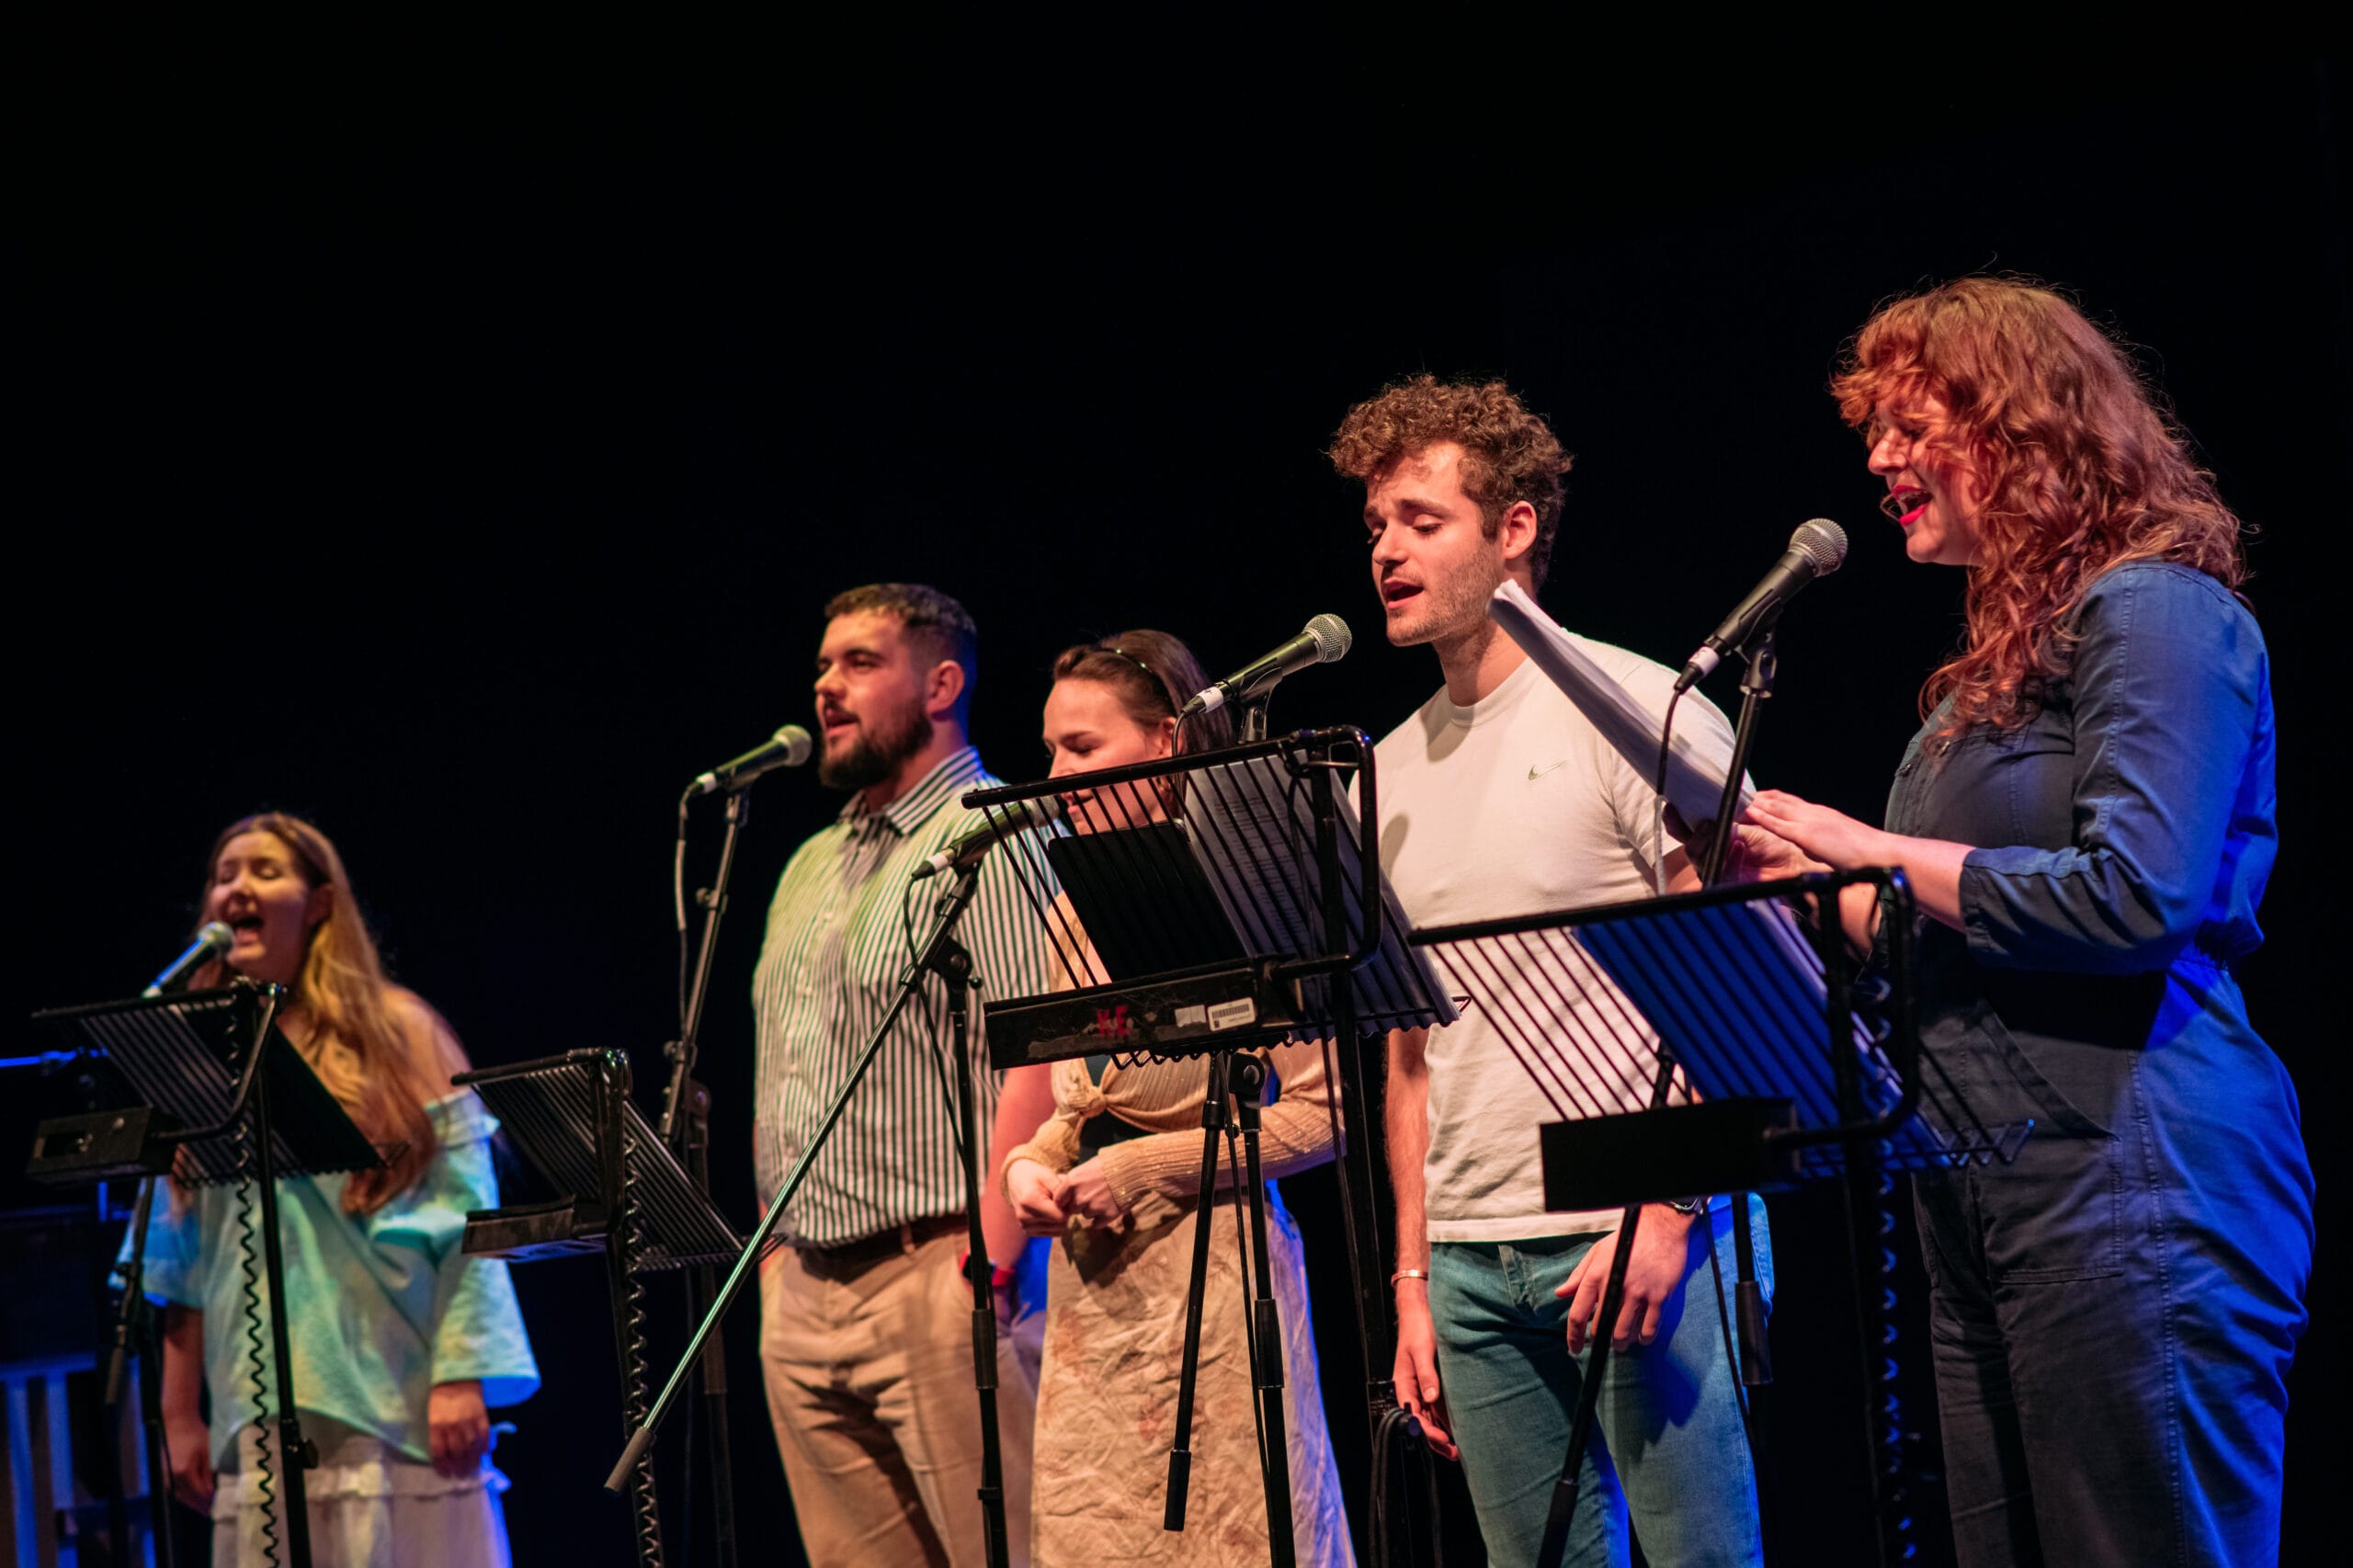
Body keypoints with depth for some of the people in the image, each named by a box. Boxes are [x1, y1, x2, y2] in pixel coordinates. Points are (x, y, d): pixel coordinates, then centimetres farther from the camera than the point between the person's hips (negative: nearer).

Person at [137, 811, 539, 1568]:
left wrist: (462, 1377, -12)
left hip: (397, 1412, -3)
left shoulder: (395, 1032, 5)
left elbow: (465, 1219, -2)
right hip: (262, 1420, 3)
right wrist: (180, 1416, 7)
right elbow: (184, 1262, 12)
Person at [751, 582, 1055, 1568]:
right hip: (804, 1298, 8)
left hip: (936, 1276, -8)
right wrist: (775, 1255, 16)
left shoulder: (999, 840, -5)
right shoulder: (811, 867, 22)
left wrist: (985, 1264, -21)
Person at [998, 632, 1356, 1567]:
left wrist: (1146, 1168, -15)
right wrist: (1031, 1164, 1)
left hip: (1208, 1264, -7)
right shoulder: (1074, 915, 13)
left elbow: (1322, 1111, -11)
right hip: (1091, 1280, 7)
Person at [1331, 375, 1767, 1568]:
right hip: (1472, 1256, 6)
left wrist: (1668, 1215, -17)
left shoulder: (1637, 708, -3)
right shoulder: (1391, 771, 16)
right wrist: (1413, 1280, 13)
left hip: (1642, 1237, -6)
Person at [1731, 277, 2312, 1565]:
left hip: (2130, 1192, -10)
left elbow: (2134, 897, -19)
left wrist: (1874, 852, -10)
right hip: (1987, 1208, 10)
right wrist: (1810, 884, 12)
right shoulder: (2002, 653, 21)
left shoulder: (2154, 612, -7)